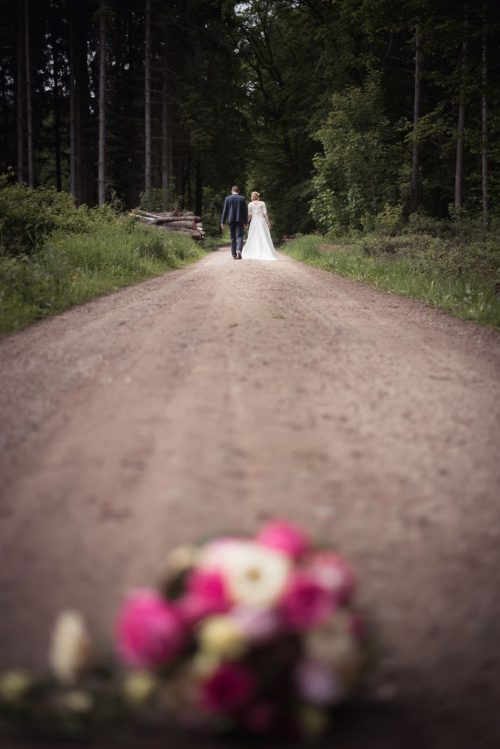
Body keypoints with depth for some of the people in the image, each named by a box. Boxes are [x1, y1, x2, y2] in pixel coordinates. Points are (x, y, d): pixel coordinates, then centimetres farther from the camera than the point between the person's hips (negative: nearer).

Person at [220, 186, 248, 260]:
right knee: (239, 236, -3)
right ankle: (239, 250, -27)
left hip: (231, 220, 1)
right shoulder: (242, 198, 2)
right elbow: (245, 211, 1)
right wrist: (245, 222, 7)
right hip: (240, 220, -1)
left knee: (233, 238, 9)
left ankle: (234, 254, 9)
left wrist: (222, 222, 2)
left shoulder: (228, 198, 2)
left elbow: (225, 211, 0)